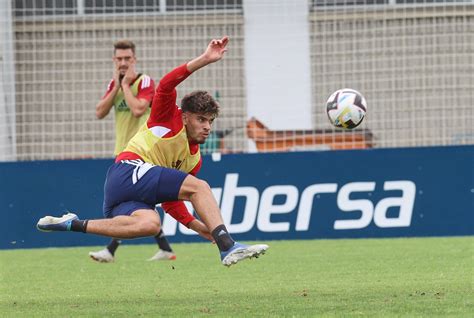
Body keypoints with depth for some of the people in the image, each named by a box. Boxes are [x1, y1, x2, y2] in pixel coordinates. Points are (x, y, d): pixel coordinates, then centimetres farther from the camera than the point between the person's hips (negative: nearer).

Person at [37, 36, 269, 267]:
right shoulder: (169, 119, 6)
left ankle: (74, 225, -25)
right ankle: (227, 247, -27)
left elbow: (171, 200, 28)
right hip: (128, 170, -7)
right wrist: (204, 60, -20)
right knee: (200, 187, -19)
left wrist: (198, 226, 13)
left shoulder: (194, 159, 25)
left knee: (149, 224, -31)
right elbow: (166, 85, -14)